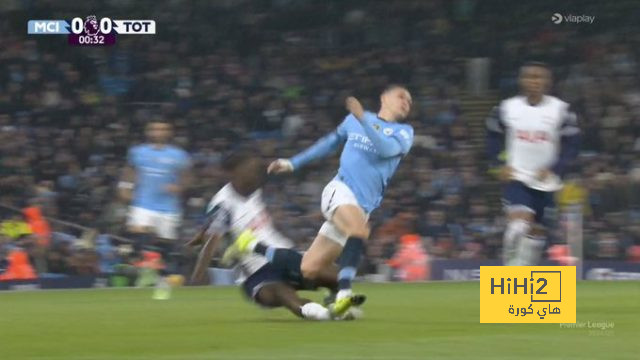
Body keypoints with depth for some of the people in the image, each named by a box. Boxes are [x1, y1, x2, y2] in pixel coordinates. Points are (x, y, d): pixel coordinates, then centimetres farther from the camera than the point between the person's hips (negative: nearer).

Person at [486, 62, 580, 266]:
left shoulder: (561, 110, -3)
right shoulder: (506, 108, 2)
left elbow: (571, 146, -2)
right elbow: (493, 139, 12)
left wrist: (554, 170, -15)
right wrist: (499, 165, -4)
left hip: (547, 182, 1)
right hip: (516, 178, -1)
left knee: (537, 231, 9)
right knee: (518, 222, -22)